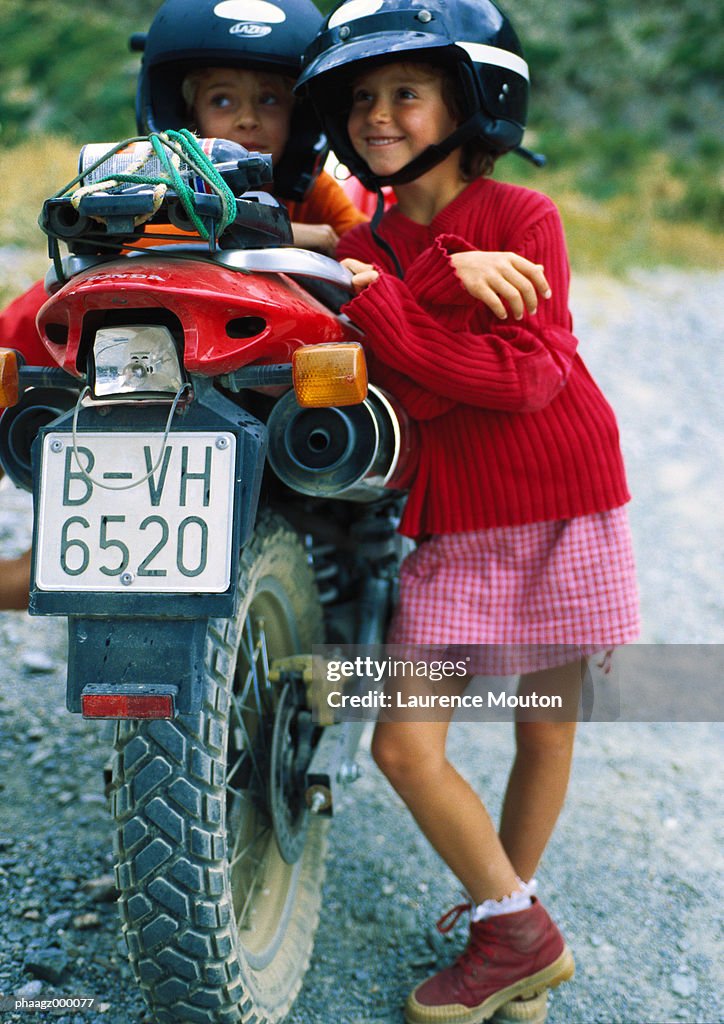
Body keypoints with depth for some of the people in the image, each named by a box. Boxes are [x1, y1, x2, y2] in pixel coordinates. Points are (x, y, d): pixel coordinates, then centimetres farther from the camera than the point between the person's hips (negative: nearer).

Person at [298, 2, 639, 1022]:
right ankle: (522, 933, 16)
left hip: (562, 516, -3)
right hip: (450, 531, 3)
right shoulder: (363, 250, 7)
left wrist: (381, 304, -20)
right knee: (404, 747, -4)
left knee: (546, 732, 9)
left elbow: (524, 376, -19)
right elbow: (409, 394, -6)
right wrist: (453, 278, -21)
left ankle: (506, 914, 32)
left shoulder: (521, 214, -5)